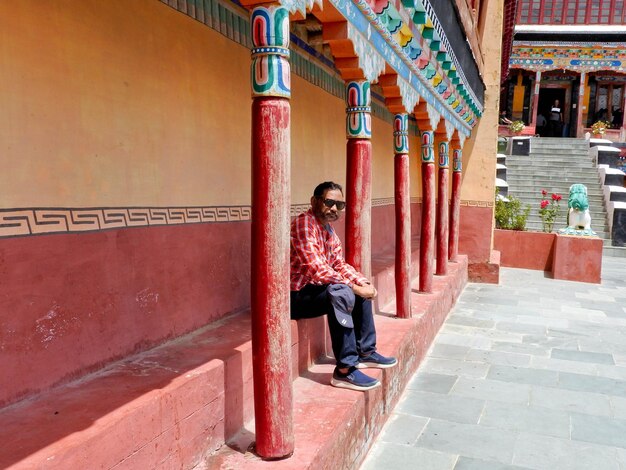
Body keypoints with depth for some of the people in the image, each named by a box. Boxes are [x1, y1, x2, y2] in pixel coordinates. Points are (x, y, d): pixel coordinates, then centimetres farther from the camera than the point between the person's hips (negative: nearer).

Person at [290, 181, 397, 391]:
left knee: (361, 289, 14)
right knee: (342, 292, -32)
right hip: (296, 296, -10)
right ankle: (345, 370, -27)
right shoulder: (304, 224, -20)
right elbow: (317, 269, -28)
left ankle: (365, 352, 22)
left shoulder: (329, 230, 12)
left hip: (315, 289, 11)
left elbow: (340, 265, 15)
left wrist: (363, 282, -3)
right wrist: (354, 287, -24)